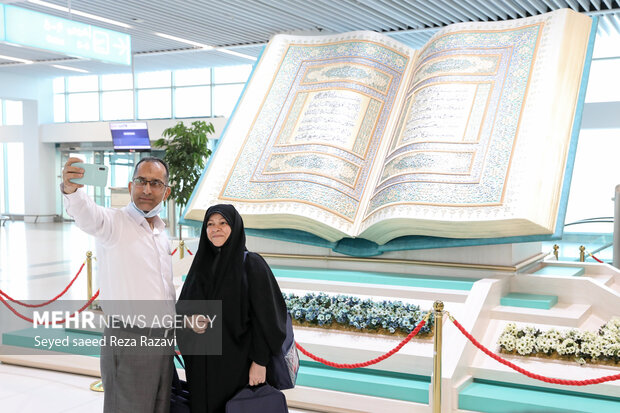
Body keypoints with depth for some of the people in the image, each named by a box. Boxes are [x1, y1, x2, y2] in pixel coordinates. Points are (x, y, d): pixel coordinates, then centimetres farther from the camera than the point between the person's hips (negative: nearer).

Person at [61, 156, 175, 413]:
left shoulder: (161, 235, 15)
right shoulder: (113, 222, -9)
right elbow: (86, 214, -33)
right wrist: (71, 189, -53)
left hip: (162, 341, 7)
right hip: (127, 338, -7)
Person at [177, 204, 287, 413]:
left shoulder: (252, 264, -8)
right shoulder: (201, 263, 7)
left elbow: (265, 316, -10)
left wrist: (260, 361, -14)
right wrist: (191, 321, -8)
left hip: (237, 360, -4)